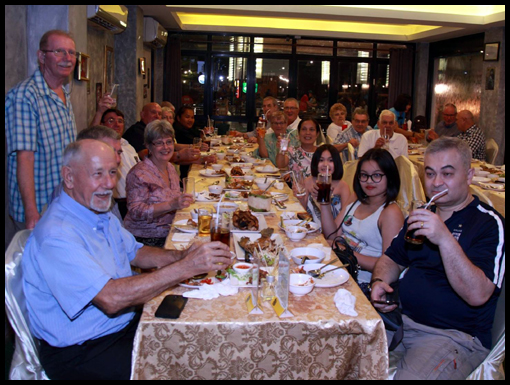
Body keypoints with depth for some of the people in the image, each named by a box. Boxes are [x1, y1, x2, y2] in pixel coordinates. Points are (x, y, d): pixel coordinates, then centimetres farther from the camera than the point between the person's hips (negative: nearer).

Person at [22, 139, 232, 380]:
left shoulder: (100, 214, 6)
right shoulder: (56, 235, -25)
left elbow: (135, 253, 16)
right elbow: (110, 298, -32)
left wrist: (179, 256, -4)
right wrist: (185, 267, -32)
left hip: (124, 323, 9)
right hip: (78, 353, -9)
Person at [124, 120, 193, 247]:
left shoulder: (170, 167, 12)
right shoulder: (139, 173, -12)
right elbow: (136, 212, -19)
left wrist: (182, 202, 5)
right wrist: (171, 205, -28)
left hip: (168, 233, 8)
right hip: (146, 240, -7)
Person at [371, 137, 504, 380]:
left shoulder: (489, 223, -8)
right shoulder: (422, 214, 14)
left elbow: (477, 295, -21)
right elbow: (392, 259, 21)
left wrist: (445, 238, -31)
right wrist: (379, 282, -1)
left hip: (455, 334, -6)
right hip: (400, 317, 6)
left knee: (410, 376, -33)